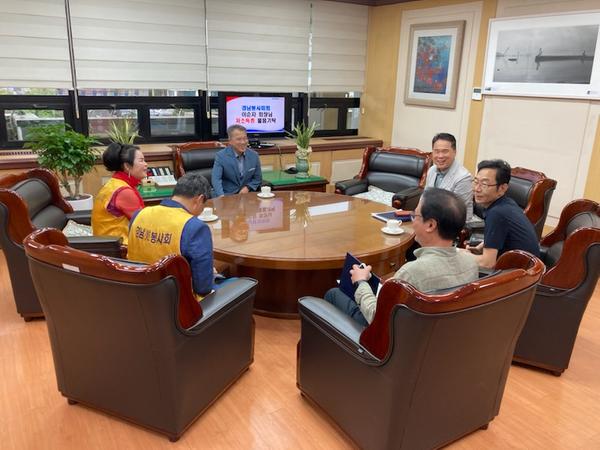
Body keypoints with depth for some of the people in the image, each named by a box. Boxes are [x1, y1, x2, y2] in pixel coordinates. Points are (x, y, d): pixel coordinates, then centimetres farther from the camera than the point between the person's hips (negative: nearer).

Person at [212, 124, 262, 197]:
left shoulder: (254, 155, 3)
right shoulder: (221, 156, -6)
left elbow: (258, 179, 12)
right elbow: (216, 179, -16)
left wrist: (248, 187, -8)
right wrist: (221, 196, -33)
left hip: (247, 194, 3)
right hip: (227, 196, -3)